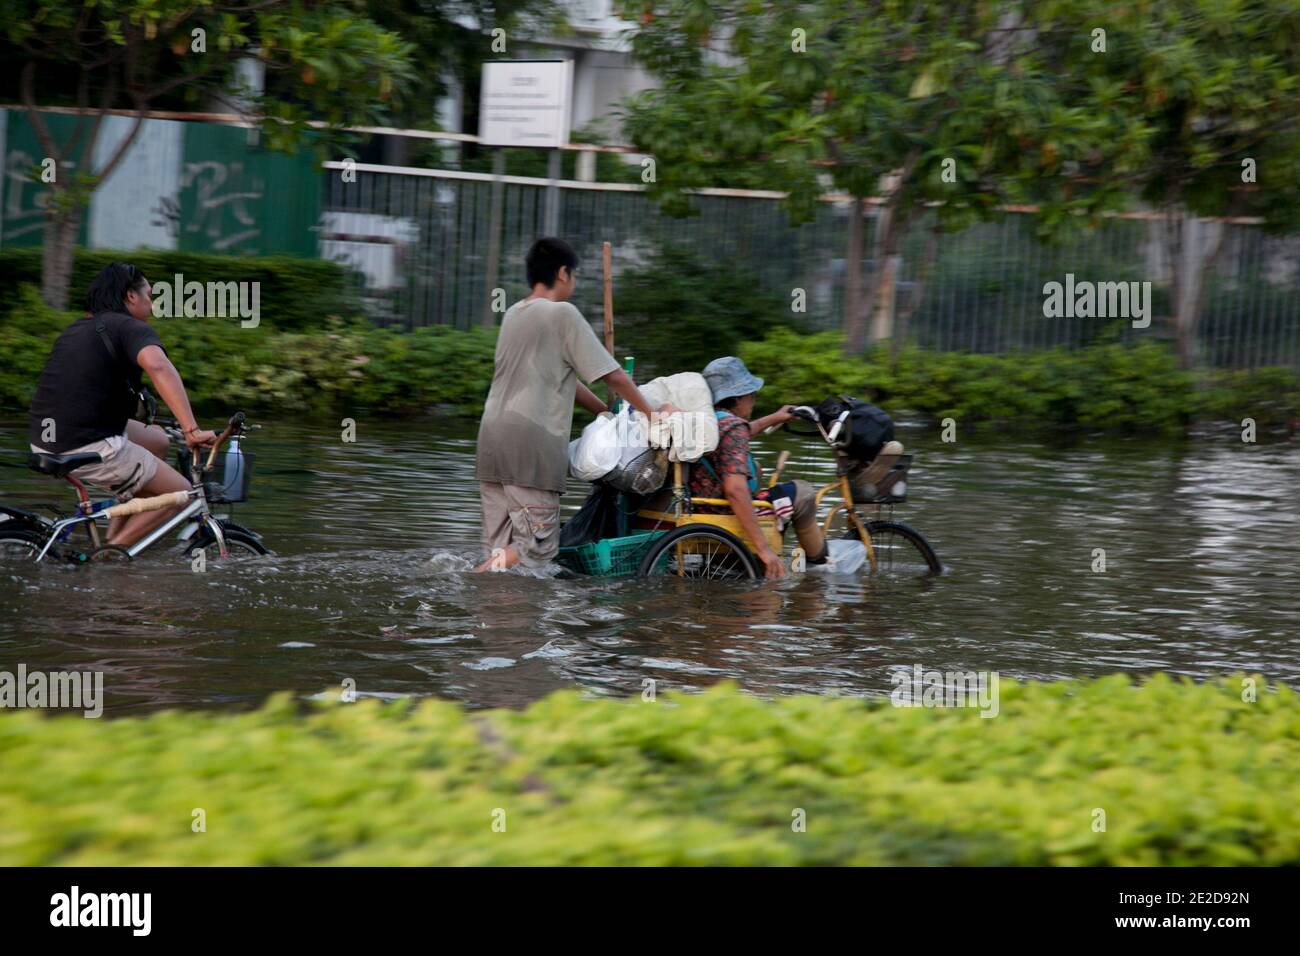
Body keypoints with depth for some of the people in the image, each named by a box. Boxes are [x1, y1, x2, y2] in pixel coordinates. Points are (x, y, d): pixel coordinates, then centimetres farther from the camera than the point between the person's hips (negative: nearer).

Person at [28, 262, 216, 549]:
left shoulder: (75, 330, 21)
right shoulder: (133, 329, -6)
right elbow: (158, 365, -28)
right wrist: (192, 430, -33)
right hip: (89, 448, -8)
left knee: (157, 440, 27)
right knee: (179, 493, 5)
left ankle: (113, 538, 22)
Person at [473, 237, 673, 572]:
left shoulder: (513, 315, 20)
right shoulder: (563, 314, -5)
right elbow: (614, 376, -3)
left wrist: (608, 413, 28)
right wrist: (650, 413, 11)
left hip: (492, 438, 8)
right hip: (532, 444, -8)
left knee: (501, 549, 8)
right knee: (538, 547, -7)